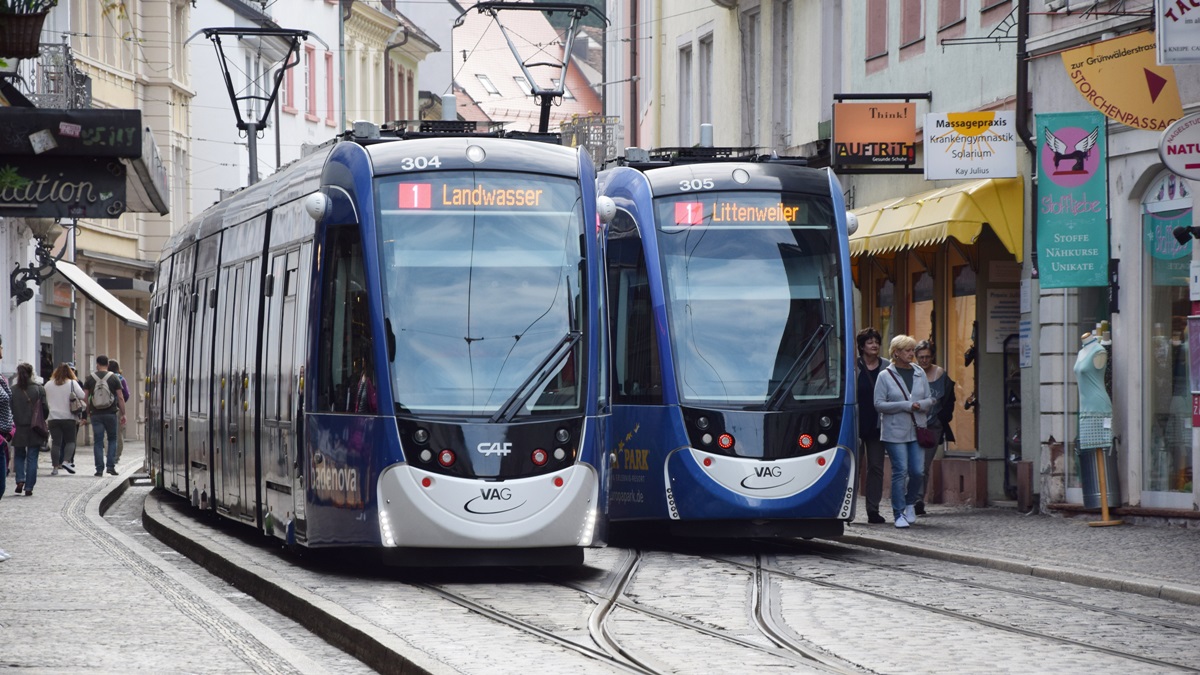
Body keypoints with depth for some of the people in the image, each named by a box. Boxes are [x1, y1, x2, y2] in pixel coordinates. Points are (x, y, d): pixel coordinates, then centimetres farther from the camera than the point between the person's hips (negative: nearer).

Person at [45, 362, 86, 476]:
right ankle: (67, 461, -13)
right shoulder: (73, 383, 0)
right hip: (69, 417, -2)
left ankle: (55, 467, -2)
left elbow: (44, 401, 17)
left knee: (56, 442, 2)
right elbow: (84, 397, -2)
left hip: (53, 418, 2)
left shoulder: (48, 385, 9)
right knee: (70, 441, 6)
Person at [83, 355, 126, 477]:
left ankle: (99, 468, 0)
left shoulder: (90, 379, 2)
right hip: (111, 414, -1)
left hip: (96, 415, 1)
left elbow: (85, 397, 1)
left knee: (98, 441, 4)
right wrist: (123, 413, 4)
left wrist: (88, 412, 13)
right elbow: (120, 398, -2)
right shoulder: (114, 378, 0)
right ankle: (111, 466, 1)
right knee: (112, 439, 12)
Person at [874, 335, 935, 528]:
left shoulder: (919, 374, 10)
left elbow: (930, 400, 14)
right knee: (900, 471, -8)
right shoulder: (885, 376, -2)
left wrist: (921, 405, -9)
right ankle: (899, 514, -1)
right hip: (895, 431, -4)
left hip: (917, 430, 4)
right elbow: (879, 404, -7)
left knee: (917, 471, -2)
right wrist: (906, 405, -14)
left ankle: (910, 504, 24)